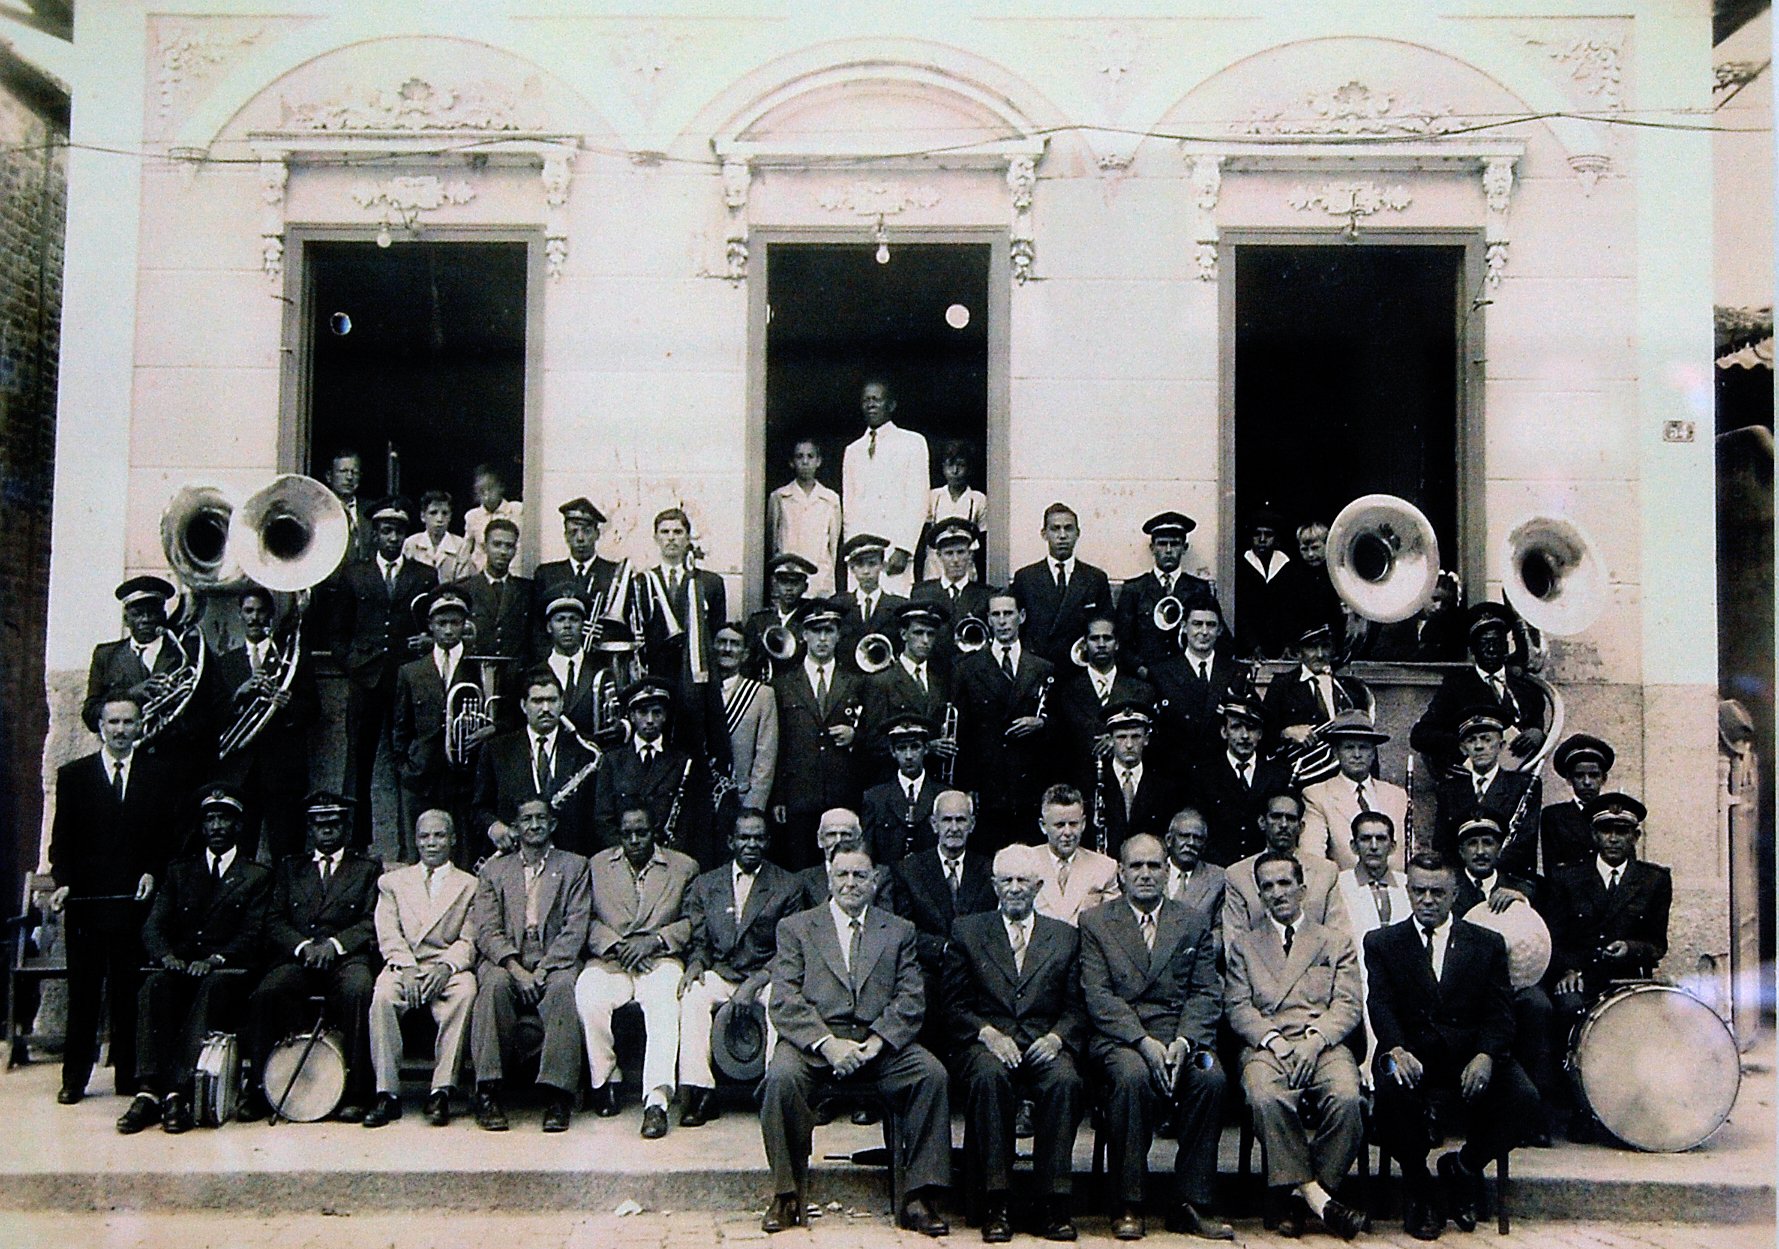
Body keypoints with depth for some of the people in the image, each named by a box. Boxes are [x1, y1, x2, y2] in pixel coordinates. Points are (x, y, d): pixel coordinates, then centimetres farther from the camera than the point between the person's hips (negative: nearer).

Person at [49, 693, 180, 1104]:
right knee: (83, 993, 5)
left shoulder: (160, 774, 8)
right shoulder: (72, 775, 8)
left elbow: (171, 835, 8)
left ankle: (129, 1075, 11)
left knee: (130, 993, 4)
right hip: (86, 899, 0)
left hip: (137, 900, 0)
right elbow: (62, 839, 6)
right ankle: (74, 1078, 13)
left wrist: (154, 873, -6)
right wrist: (63, 882, -8)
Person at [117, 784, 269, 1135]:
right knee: (155, 984, -30)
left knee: (212, 988, -35)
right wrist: (166, 956, -13)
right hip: (179, 967, 3)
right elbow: (153, 926, 10)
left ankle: (179, 1093, -40)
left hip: (226, 972, -3)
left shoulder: (257, 877, 11)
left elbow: (253, 935, -1)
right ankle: (148, 1090, -36)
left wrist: (215, 959, -20)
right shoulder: (179, 872, 21)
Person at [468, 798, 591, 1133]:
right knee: (494, 984, -33)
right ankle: (489, 1093, -30)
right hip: (505, 959, 1)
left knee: (562, 987, -34)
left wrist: (542, 970, -13)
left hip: (555, 961, -1)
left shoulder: (575, 867, 14)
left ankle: (557, 1095, -34)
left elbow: (576, 929, 3)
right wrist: (515, 968, -14)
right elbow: (487, 930, 5)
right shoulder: (493, 869, 18)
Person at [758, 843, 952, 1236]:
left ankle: (918, 1199, -17)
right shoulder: (795, 927, 13)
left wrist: (878, 1041, -13)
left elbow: (912, 1000, 6)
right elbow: (784, 1001, 0)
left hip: (880, 1044, 2)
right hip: (813, 1040, -1)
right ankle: (787, 1196, -16)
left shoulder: (899, 931, 17)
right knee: (782, 1075, -32)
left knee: (932, 1073, -25)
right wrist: (827, 1043, -16)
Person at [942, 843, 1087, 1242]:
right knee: (989, 1077, -35)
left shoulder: (1065, 937, 18)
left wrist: (1056, 1037, -9)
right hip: (986, 1045, -1)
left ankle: (1053, 1204, -24)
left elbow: (1077, 1008, 12)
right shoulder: (967, 931, 14)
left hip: (1044, 1047, 1)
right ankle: (995, 1205, -27)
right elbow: (954, 1005, 7)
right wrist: (988, 1033, -11)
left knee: (1066, 1081, -33)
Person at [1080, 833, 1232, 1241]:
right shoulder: (1096, 922, 9)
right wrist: (1143, 1041, -16)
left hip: (1182, 1035, 2)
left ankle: (1190, 1202, -16)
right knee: (1133, 1075, -34)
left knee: (1211, 1077, -29)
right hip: (1119, 1037, -2)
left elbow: (1207, 993, 7)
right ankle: (1128, 1204, -21)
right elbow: (1098, 996, -2)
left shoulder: (1195, 922, 16)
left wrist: (1184, 1041, -13)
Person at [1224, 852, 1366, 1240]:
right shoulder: (1243, 943, 21)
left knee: (1346, 1097, -33)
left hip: (1323, 1045, 0)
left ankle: (1296, 1197, -20)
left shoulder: (1337, 942, 21)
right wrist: (1272, 1040, -10)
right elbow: (1238, 1007, 9)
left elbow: (1348, 1006, 8)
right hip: (1266, 1045, 0)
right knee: (1265, 1096, -35)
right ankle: (1314, 1195, -26)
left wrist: (1315, 1039, -12)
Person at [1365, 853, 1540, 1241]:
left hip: (1471, 1056, 2)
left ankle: (1463, 1167, 5)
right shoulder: (1382, 942, 12)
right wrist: (1396, 1049, -24)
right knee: (1393, 1091, -34)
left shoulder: (1488, 943, 15)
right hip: (1411, 1054, -2)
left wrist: (1486, 1056, -18)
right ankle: (1419, 1189, -5)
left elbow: (1500, 1012, 3)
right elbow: (1380, 1005, -3)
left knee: (1524, 1097, -25)